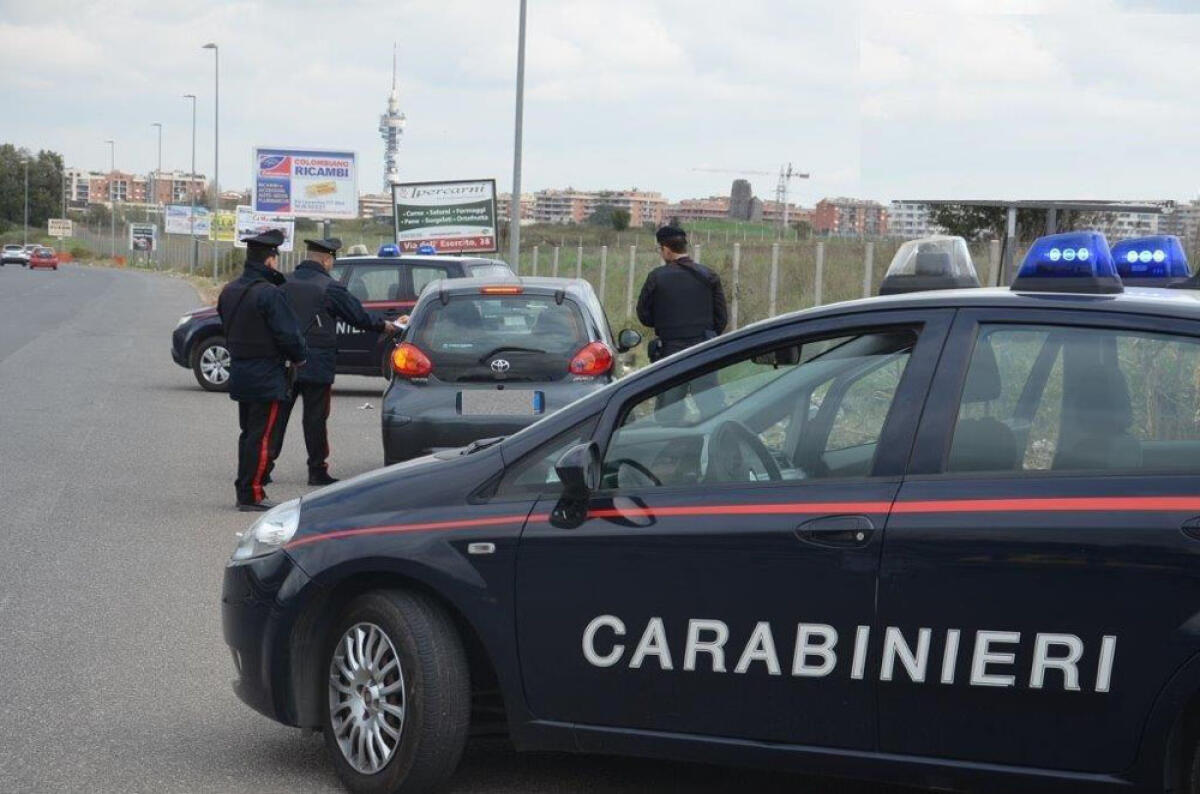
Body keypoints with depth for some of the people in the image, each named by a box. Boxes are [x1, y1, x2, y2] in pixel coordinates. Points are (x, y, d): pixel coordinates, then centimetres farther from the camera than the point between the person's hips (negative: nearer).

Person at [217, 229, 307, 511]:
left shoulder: (229, 291, 9)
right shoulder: (269, 293, -19)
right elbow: (288, 334, -19)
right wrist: (299, 357, -2)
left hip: (239, 372, 9)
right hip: (266, 376, -8)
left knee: (248, 433, 16)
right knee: (261, 436, -4)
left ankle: (243, 492, 21)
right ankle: (252, 495, -3)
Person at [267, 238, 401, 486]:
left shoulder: (286, 284, 5)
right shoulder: (329, 288, -9)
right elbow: (359, 316, -4)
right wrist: (386, 326, 11)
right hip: (316, 367, -4)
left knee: (278, 415, 9)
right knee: (315, 418, 2)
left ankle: (264, 464, 8)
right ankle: (317, 470, 6)